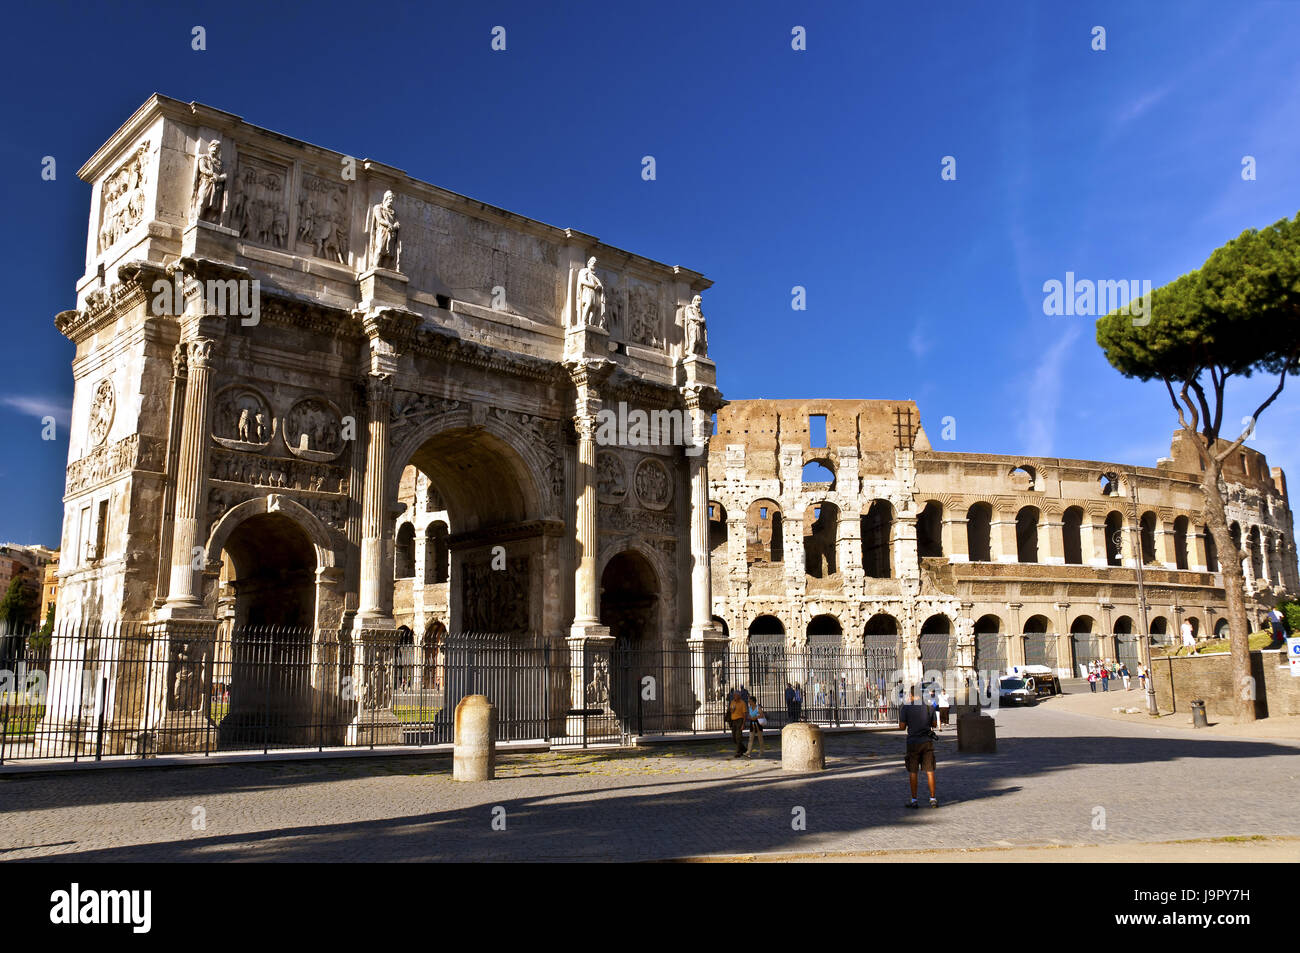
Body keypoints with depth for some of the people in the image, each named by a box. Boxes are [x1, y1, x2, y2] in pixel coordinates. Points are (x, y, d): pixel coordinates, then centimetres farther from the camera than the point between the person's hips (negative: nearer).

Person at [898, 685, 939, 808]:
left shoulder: (906, 707, -8)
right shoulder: (929, 706, 0)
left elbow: (902, 727, -5)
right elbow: (934, 724, 9)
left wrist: (900, 714, 11)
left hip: (913, 742, -2)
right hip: (927, 742, 2)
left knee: (913, 772, 5)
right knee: (929, 771, 6)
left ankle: (914, 800, 7)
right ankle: (932, 799, 6)